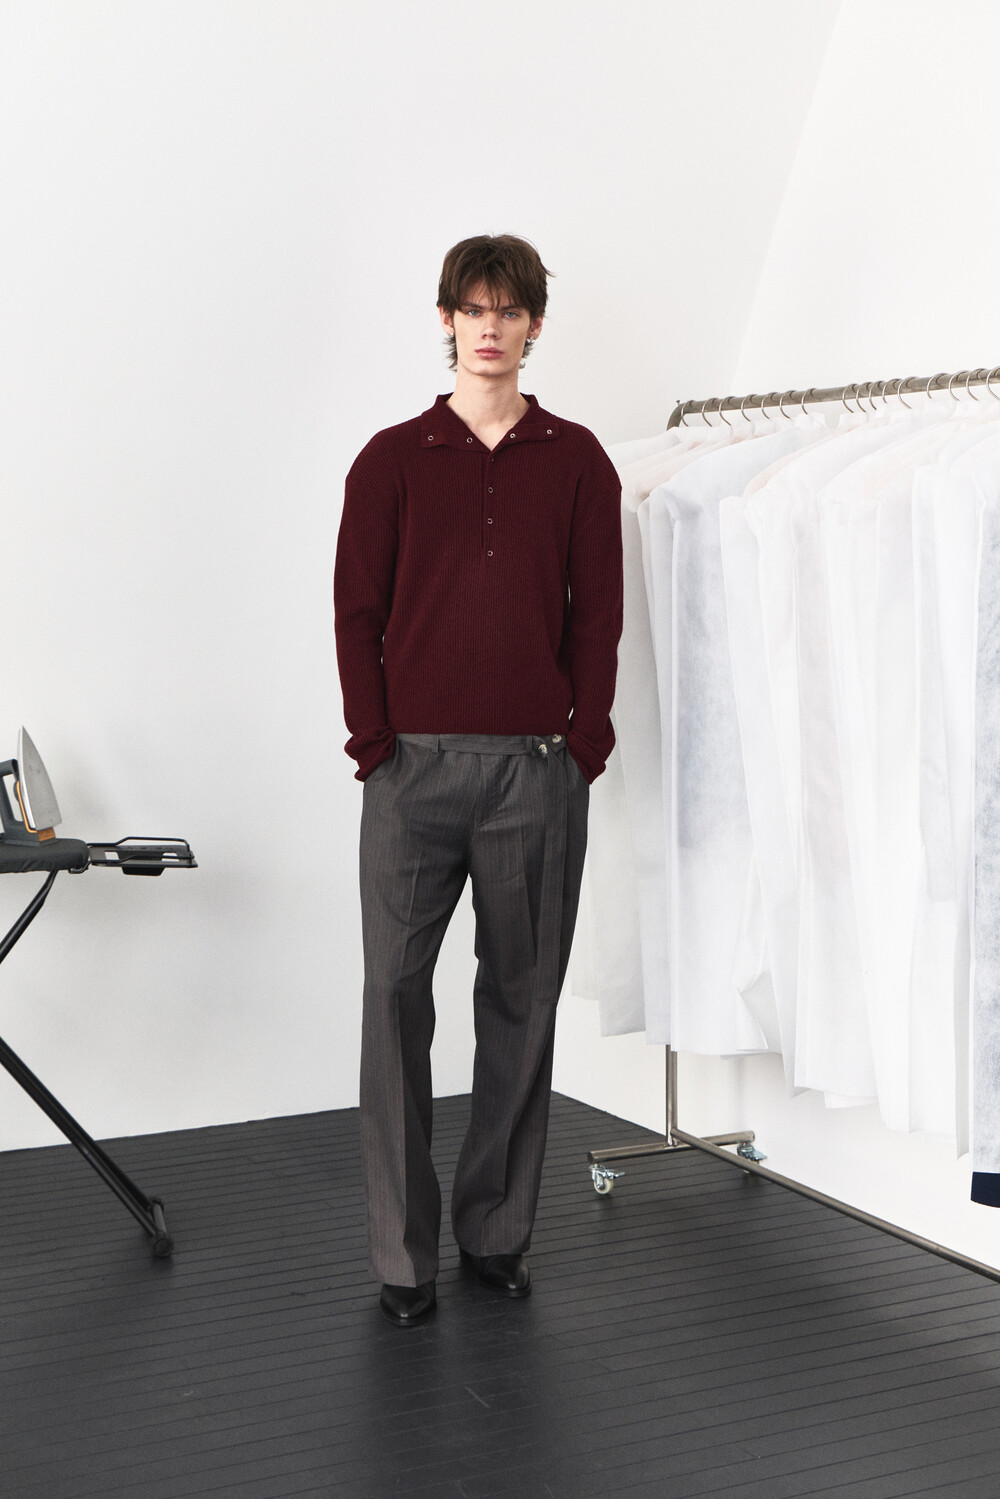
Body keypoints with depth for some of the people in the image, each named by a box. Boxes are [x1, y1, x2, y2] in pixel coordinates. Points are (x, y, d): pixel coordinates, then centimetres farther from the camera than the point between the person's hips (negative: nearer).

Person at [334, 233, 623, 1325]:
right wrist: (375, 743, -5)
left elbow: (597, 613, 6)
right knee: (396, 997, -2)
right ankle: (402, 1254, 8)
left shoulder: (576, 461, 9)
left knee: (522, 999, 7)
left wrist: (584, 744, -3)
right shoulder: (393, 459, 7)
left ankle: (497, 1232, 20)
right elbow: (357, 611, 4)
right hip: (414, 764, -1)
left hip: (539, 767, 1)